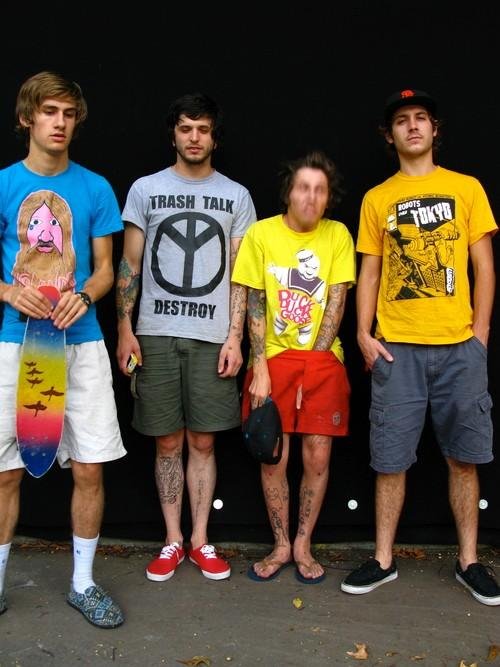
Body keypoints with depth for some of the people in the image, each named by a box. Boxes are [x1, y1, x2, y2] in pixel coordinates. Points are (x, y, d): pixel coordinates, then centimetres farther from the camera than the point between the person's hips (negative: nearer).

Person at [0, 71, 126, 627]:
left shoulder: (94, 188, 5)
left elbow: (104, 269, 7)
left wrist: (83, 296, -13)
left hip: (81, 342, 1)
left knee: (89, 467, 3)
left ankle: (83, 583, 21)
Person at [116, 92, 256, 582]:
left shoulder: (236, 196, 8)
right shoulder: (145, 189, 8)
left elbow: (240, 274, 5)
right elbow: (129, 265, 7)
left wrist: (234, 336, -3)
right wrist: (124, 329, -1)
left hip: (212, 336, 0)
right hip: (156, 334, 0)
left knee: (203, 441, 5)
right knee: (168, 442, 6)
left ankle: (200, 541, 18)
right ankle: (172, 540, 19)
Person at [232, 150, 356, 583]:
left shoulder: (337, 235, 2)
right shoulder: (261, 234, -2)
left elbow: (336, 304, -1)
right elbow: (255, 304, -3)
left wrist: (313, 362, -7)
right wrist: (260, 369, -9)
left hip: (323, 361, 1)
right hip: (273, 358, -1)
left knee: (318, 456, 1)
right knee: (273, 457, 1)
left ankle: (303, 545, 19)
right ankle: (281, 546, 20)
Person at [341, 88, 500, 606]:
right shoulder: (377, 199, 9)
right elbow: (369, 273, 9)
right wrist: (364, 334, -2)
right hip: (397, 347, 0)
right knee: (391, 460, 4)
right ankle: (383, 560, 19)